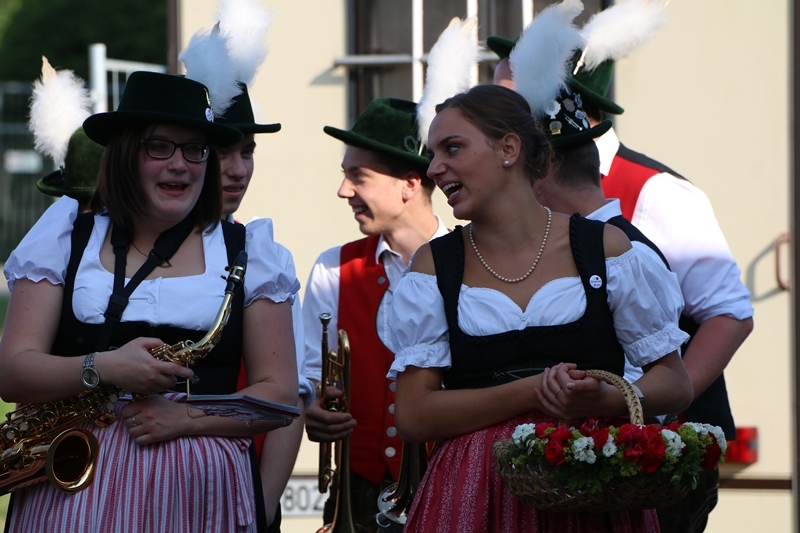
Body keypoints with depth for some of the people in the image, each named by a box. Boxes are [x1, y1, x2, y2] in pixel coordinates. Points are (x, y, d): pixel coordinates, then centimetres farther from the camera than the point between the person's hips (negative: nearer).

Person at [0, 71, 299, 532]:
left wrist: (187, 417, -13)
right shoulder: (66, 237, 9)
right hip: (71, 488, 0)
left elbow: (280, 393, 5)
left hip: (199, 492, 0)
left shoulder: (246, 249, 9)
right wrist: (102, 368, -19)